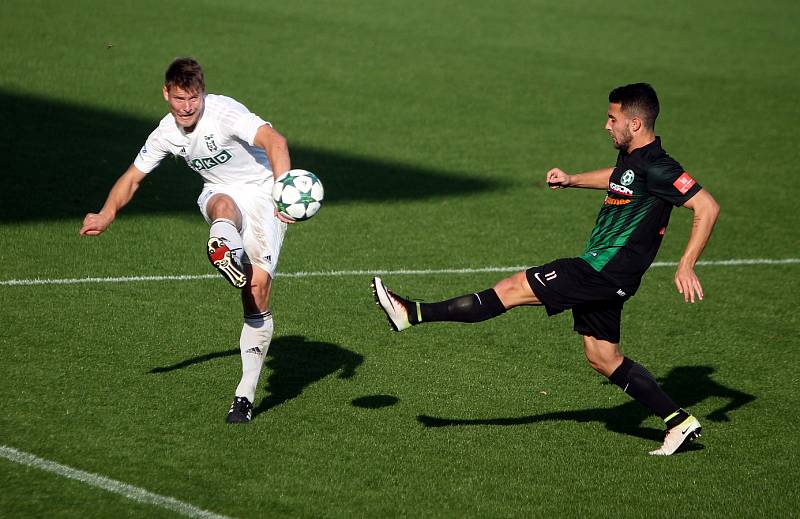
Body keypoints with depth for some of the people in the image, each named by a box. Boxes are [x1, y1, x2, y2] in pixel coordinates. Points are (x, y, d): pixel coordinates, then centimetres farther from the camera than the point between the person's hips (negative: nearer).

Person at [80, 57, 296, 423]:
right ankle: (224, 251, -75)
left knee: (258, 285, -17)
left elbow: (274, 141, -37)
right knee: (224, 207, -37)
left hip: (262, 193, -4)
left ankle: (246, 393, -10)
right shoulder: (167, 133, -4)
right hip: (220, 194, 4)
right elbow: (132, 177, 9)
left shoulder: (224, 112, -23)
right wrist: (107, 215, -7)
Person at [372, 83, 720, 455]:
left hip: (606, 270, -10)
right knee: (603, 359, 14)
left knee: (514, 288, -10)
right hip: (600, 269, 10)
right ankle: (680, 422, 18)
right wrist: (572, 180, 23)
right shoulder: (630, 157, 12)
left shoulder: (656, 167, -17)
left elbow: (707, 207, -19)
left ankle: (412, 314, -10)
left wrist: (686, 267, -22)